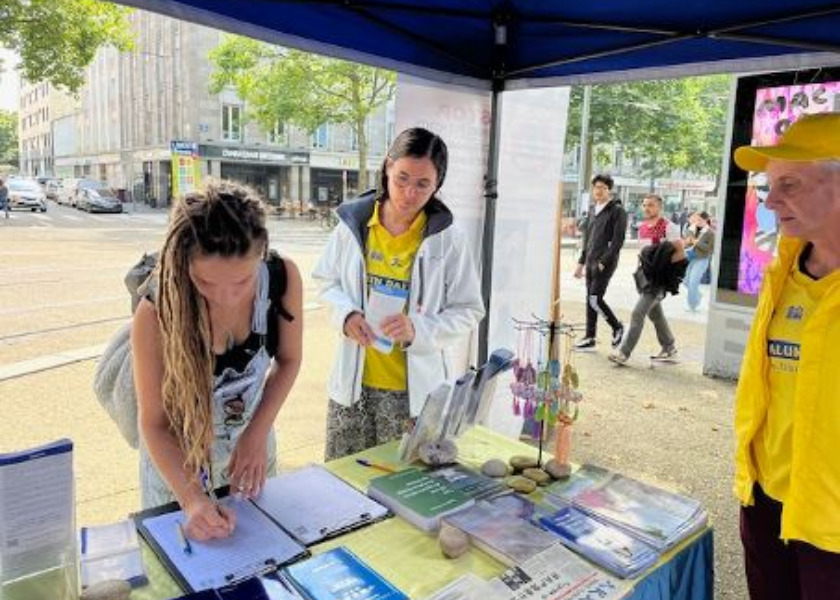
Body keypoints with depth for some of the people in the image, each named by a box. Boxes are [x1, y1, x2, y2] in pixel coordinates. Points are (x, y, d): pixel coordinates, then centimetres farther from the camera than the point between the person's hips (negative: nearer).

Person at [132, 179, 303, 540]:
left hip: (251, 442, 3)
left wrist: (258, 433, -16)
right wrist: (191, 497, -31)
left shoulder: (283, 277, -25)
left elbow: (288, 360, -7)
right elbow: (154, 422, -20)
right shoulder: (157, 312, -30)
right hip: (177, 455, -2)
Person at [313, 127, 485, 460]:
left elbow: (469, 311, -4)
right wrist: (346, 313, -11)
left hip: (415, 388, -2)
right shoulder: (353, 223, -3)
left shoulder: (448, 239, -8)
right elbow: (327, 280, 10)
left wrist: (418, 329, -21)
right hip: (353, 381, 2)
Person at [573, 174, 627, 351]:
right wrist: (581, 262, 18)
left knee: (595, 299, -11)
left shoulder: (617, 211, -7)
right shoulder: (593, 210, 16)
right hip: (590, 262, 7)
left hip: (605, 263, -7)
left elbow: (618, 240, -14)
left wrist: (604, 262, -19)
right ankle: (589, 338, 15)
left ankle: (617, 327, 11)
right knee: (590, 300, 8)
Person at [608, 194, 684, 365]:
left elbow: (680, 253, -12)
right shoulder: (642, 228, 12)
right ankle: (669, 349, 34)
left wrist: (663, 267, -19)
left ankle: (623, 353, -10)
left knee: (637, 313, -13)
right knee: (655, 314, 18)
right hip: (645, 276, 8)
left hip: (659, 279, -8)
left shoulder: (668, 227, -10)